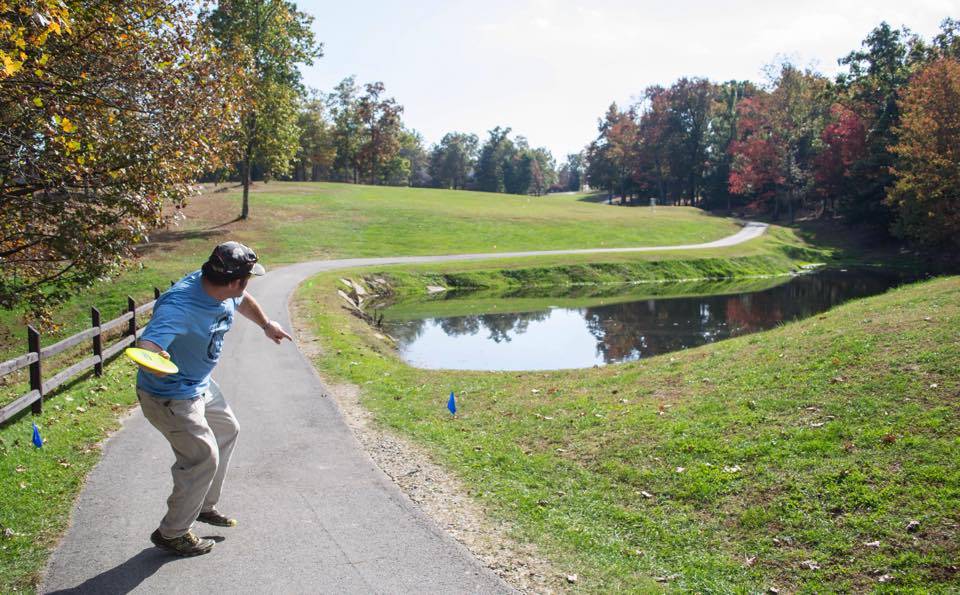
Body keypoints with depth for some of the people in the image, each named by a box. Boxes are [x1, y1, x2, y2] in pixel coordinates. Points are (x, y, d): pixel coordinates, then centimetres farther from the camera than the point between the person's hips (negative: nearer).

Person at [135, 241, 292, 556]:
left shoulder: (224, 292, -11)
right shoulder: (179, 307, -38)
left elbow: (243, 301, 14)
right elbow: (146, 344, -51)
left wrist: (266, 324, 26)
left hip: (200, 385, 10)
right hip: (170, 397, -10)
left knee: (227, 430, 25)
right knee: (204, 458, -5)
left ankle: (204, 506, 44)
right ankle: (172, 533, 17)